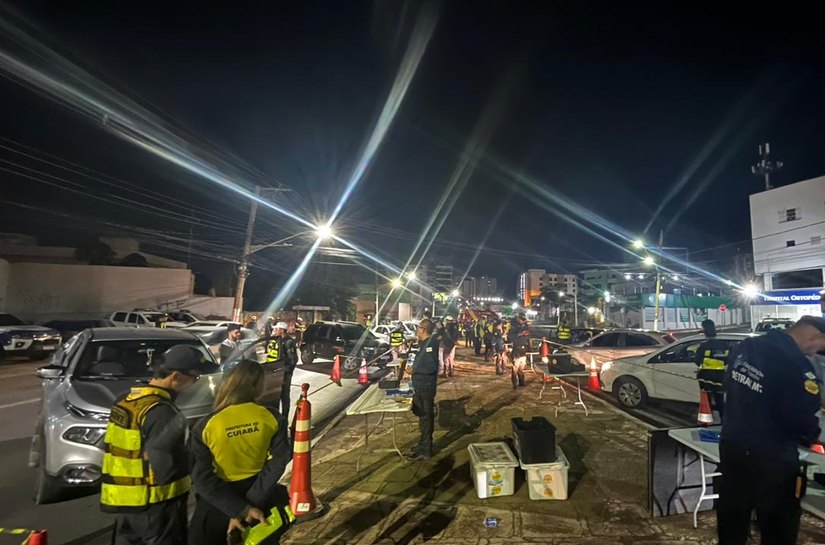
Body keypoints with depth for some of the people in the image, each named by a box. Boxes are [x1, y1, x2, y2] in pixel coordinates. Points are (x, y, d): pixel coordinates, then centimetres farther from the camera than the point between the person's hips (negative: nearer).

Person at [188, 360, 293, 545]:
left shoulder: (205, 427, -16)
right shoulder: (272, 418, -14)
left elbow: (202, 479, -18)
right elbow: (278, 461, -18)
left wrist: (242, 509, -20)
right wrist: (251, 502, -17)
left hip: (217, 502, -1)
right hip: (260, 499, 1)